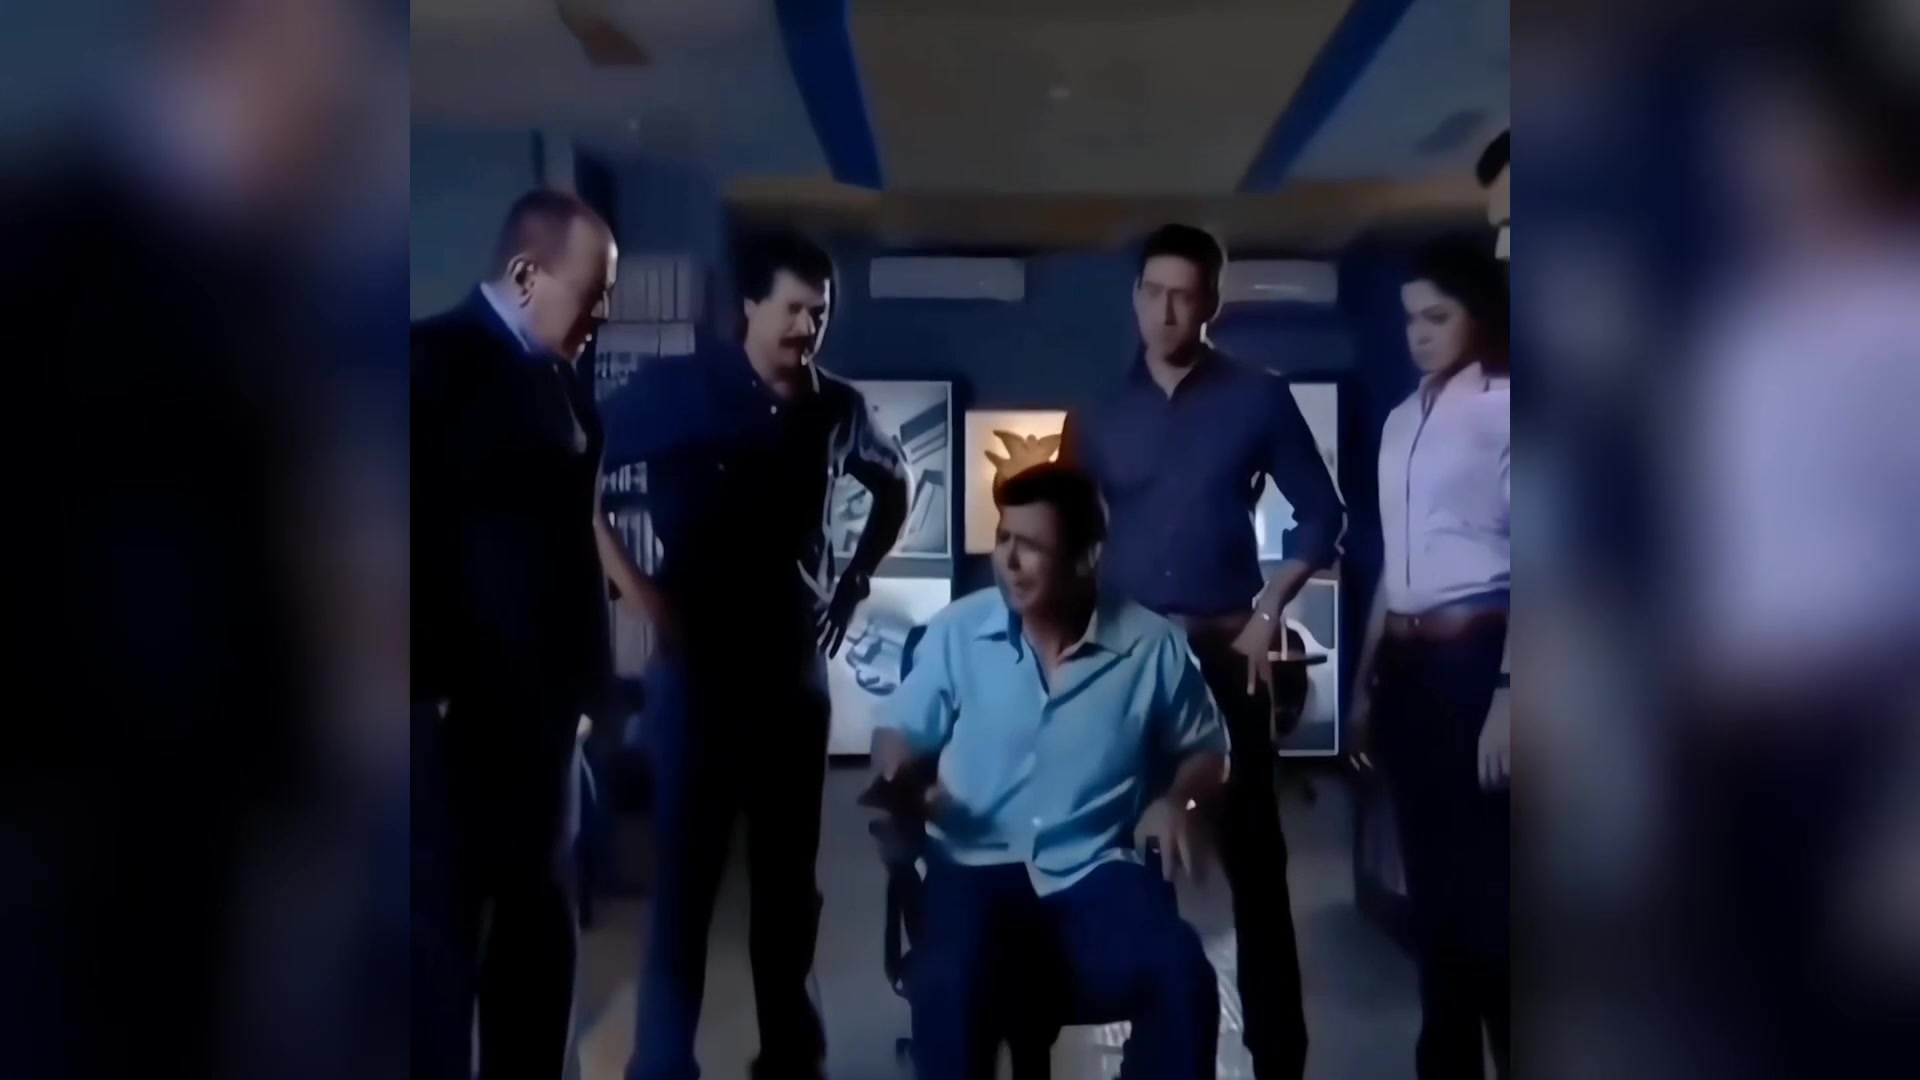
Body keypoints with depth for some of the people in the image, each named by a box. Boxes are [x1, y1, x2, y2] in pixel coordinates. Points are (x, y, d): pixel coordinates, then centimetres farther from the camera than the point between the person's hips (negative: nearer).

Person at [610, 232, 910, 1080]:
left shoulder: (838, 409, 5)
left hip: (795, 663, 4)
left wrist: (855, 579, 13)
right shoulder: (674, 389, -5)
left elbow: (896, 486, 23)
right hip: (695, 660, -3)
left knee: (789, 869, 12)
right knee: (685, 872, 0)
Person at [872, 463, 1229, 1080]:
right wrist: (894, 778, -13)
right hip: (979, 866, 0)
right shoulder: (958, 631, 2)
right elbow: (903, 729, 10)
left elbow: (1205, 749, 15)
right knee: (949, 987, -31)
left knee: (1183, 980, -26)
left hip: (1097, 869, 1)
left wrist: (1177, 800, -6)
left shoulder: (1151, 645, 2)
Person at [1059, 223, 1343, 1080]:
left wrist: (1269, 611, -5)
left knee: (1251, 851, 0)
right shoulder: (1098, 411, 6)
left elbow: (1321, 514, 5)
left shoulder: (1258, 399, 1)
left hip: (1223, 651, -2)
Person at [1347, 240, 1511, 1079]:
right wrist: (1365, 679, 17)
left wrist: (1508, 692, -19)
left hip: (1477, 656, -7)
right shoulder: (1401, 422, 16)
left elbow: (1529, 558, -12)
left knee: (1487, 885, -4)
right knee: (1431, 881, 13)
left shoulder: (1501, 405, -6)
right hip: (1408, 664, 7)